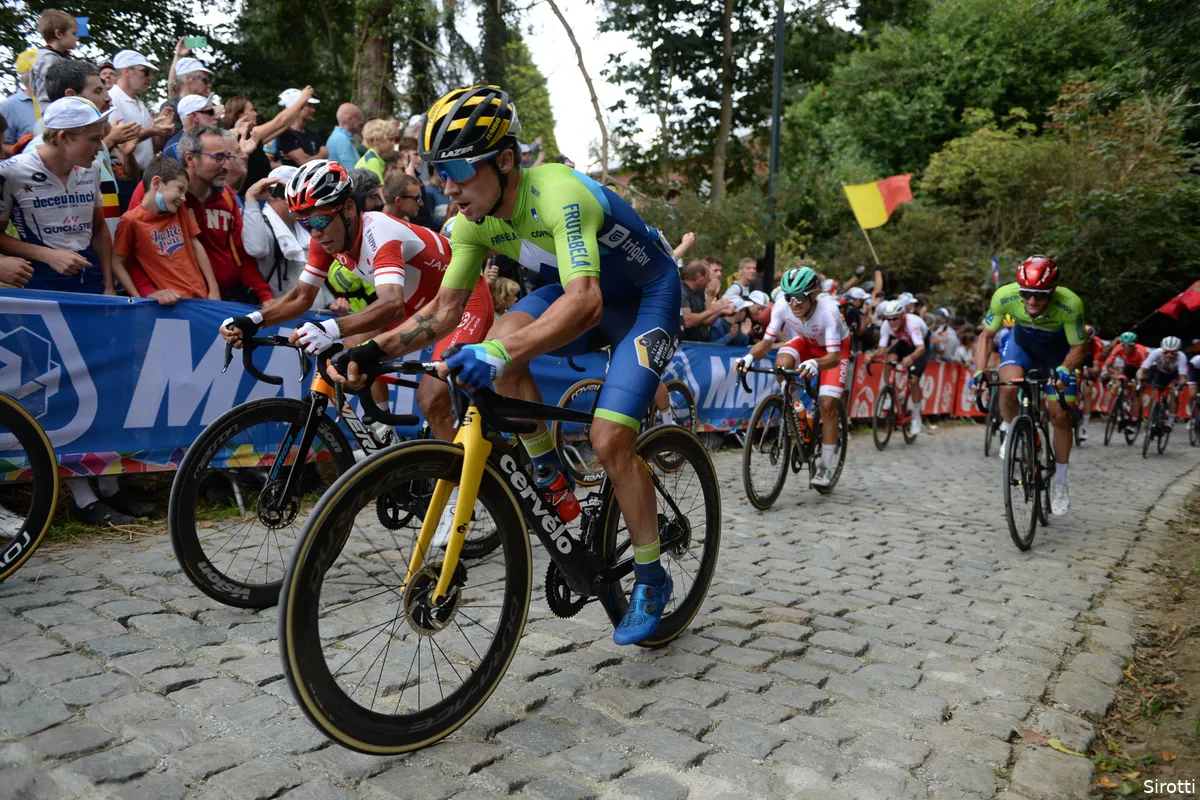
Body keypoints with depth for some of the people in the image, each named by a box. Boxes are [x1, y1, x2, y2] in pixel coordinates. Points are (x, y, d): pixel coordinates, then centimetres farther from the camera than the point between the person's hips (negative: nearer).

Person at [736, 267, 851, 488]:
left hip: (834, 348, -3)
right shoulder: (782, 306, -30)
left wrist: (814, 364, -64)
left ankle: (826, 467, 0)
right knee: (782, 364, -31)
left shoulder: (828, 310, -39)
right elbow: (766, 342, -24)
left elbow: (834, 356, -43)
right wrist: (749, 356, -44)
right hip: (804, 341, 3)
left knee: (827, 405, -14)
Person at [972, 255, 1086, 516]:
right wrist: (979, 371, -32)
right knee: (1008, 387, -30)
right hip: (1022, 341, 1)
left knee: (1060, 415, -4)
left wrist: (1064, 370, -42)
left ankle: (1060, 482, 14)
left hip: (1059, 349, -1)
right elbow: (986, 335, -19)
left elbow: (1079, 347, -22)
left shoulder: (1070, 304, -36)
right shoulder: (1004, 295, -33)